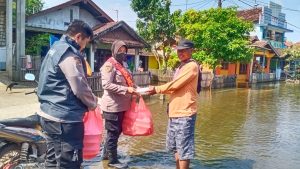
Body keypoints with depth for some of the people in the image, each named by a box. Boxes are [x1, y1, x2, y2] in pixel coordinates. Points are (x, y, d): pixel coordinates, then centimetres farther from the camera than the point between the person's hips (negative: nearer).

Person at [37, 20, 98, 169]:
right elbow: (80, 88, -19)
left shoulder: (55, 48, 16)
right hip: (65, 118, -10)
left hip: (50, 114, 10)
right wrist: (93, 104, 0)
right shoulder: (69, 53, -15)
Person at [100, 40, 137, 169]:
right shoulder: (109, 65, -13)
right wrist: (126, 89, -26)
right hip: (112, 106, -9)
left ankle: (107, 153, 37)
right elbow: (106, 85, -23)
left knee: (117, 131, 20)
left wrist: (133, 88, 6)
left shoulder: (121, 65, 15)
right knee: (113, 133, 3)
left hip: (121, 105, 9)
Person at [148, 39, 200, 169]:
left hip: (185, 113, -9)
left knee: (184, 148, -1)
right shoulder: (180, 67, 17)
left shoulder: (192, 66, -12)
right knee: (176, 146, 19)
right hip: (175, 112, 10)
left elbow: (175, 85, -17)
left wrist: (157, 89, -6)